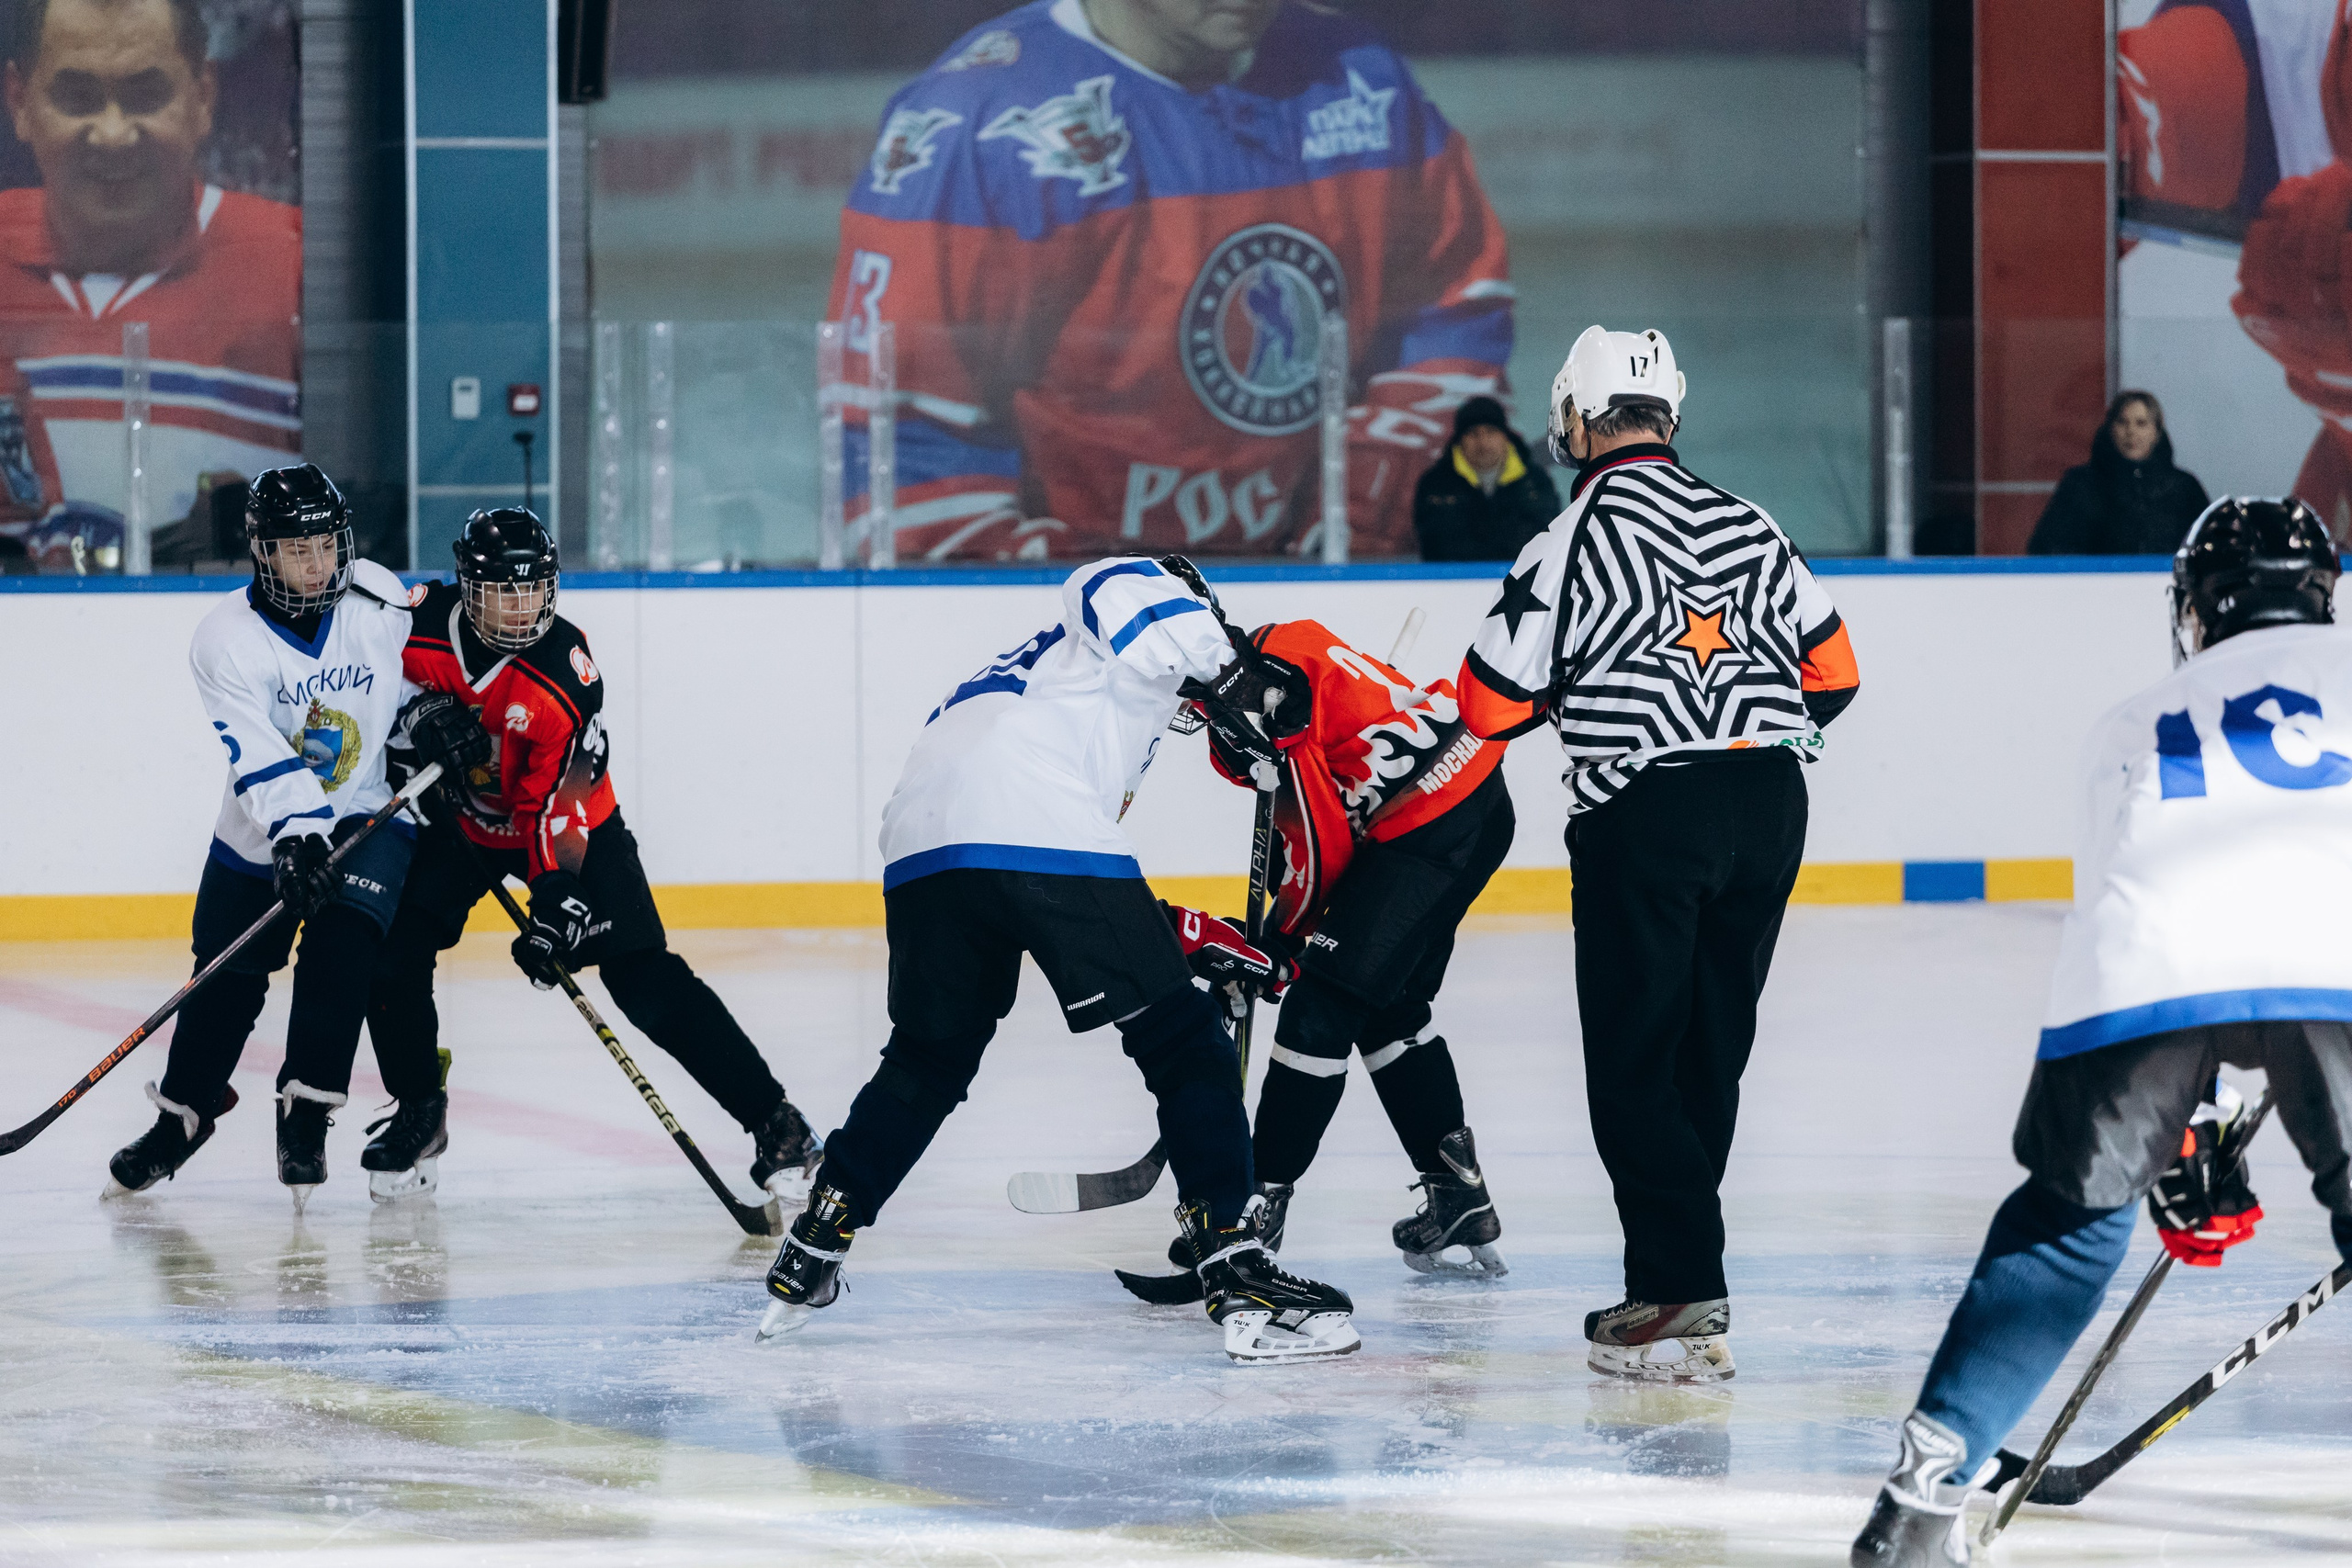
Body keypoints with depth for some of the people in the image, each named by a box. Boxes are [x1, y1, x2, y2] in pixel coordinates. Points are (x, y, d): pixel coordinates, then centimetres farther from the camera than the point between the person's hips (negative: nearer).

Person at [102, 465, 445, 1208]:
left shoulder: (378, 597, -9)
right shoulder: (228, 637, -18)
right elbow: (259, 759, -27)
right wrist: (297, 833, -38)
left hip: (367, 815, 0)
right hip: (262, 832, 0)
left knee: (340, 947, -21)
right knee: (226, 977, 5)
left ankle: (306, 1116, -11)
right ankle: (182, 1115, 26)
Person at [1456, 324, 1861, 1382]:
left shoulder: (1574, 540, -8)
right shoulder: (1748, 526, 9)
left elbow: (1489, 708, -4)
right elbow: (1831, 671, 13)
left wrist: (1559, 684, 17)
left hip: (1646, 813, -6)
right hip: (1769, 807, 6)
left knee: (1635, 1060, -1)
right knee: (1710, 1053, 14)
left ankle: (1681, 1299, -10)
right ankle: (1677, 1273, 19)